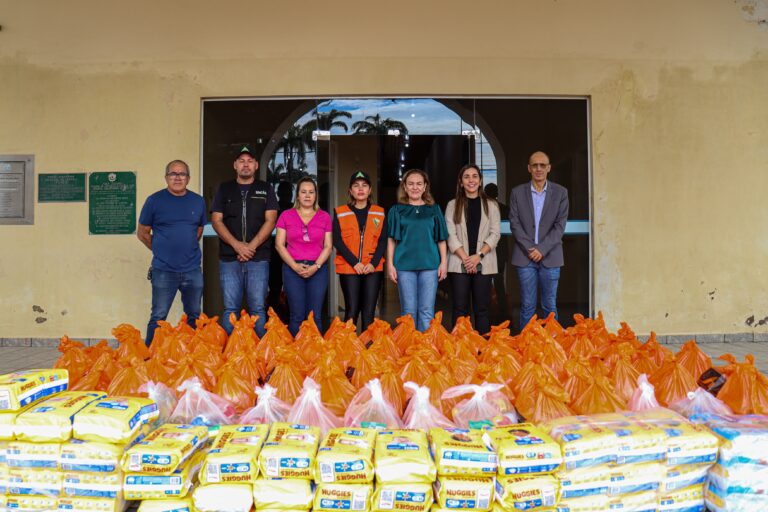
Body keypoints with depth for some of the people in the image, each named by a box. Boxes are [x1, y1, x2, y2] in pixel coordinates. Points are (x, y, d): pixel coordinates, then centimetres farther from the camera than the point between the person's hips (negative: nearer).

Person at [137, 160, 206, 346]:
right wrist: (161, 250, 7)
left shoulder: (198, 201, 7)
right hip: (164, 271, -3)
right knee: (158, 318, 1)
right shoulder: (154, 200, -2)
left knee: (194, 317, 12)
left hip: (193, 270, 3)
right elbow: (142, 233, 5)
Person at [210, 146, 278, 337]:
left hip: (259, 257, -1)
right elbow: (216, 220, 4)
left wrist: (251, 246, -10)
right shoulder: (224, 189, 13)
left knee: (258, 308, -1)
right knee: (230, 309, 1)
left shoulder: (266, 190, 11)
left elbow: (270, 220, 1)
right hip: (229, 257, 1)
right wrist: (237, 245, -10)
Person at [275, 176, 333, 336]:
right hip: (293, 268, -1)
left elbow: (328, 246, 6)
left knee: (315, 316, -1)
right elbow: (279, 244, 3)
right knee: (297, 316, -2)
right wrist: (295, 266, -9)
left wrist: (316, 266, -9)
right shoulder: (286, 216, 7)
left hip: (318, 269, 1)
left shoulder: (324, 217, 9)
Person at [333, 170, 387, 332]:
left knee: (369, 312, 2)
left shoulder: (379, 213, 10)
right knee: (352, 311, -2)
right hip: (348, 268, -1)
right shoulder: (340, 213, 5)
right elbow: (337, 241, -2)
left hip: (373, 269, 2)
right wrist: (354, 263, -13)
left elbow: (383, 241, 4)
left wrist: (373, 263, -11)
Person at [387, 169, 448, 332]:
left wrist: (444, 262, 3)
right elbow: (391, 239, 7)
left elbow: (441, 239, 10)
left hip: (429, 264, 1)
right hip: (404, 265, 0)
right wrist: (390, 264, 0)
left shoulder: (434, 209, 10)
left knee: (427, 310, 1)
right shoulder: (397, 210, 7)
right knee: (408, 311, 4)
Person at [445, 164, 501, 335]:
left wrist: (479, 255, -11)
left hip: (483, 264, 1)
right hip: (459, 263, 0)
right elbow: (450, 235, 0)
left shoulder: (491, 205, 9)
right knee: (460, 308, -1)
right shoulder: (453, 205, 8)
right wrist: (465, 258, -11)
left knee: (482, 307, 1)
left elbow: (495, 233, 2)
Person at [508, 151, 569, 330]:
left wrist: (542, 249, -11)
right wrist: (530, 248, -9)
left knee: (550, 306, 5)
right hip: (525, 256, 0)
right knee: (527, 306, 3)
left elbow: (560, 225, -2)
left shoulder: (560, 192, 5)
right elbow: (515, 224, 0)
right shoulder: (517, 192, 5)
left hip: (550, 256, 0)